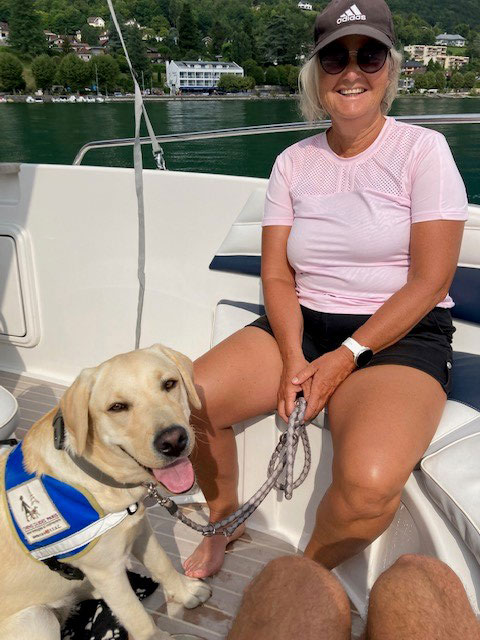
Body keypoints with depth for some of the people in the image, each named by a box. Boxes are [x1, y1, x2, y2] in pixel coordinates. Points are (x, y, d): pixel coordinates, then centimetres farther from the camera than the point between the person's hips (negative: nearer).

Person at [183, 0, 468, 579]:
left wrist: (345, 357, -15)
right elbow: (276, 275, 3)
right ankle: (225, 520, 15)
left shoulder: (422, 150, -3)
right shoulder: (293, 162, 9)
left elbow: (430, 281, -9)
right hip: (301, 325, 4)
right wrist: (293, 357, -13)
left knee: (369, 481, -32)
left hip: (399, 336, -3)